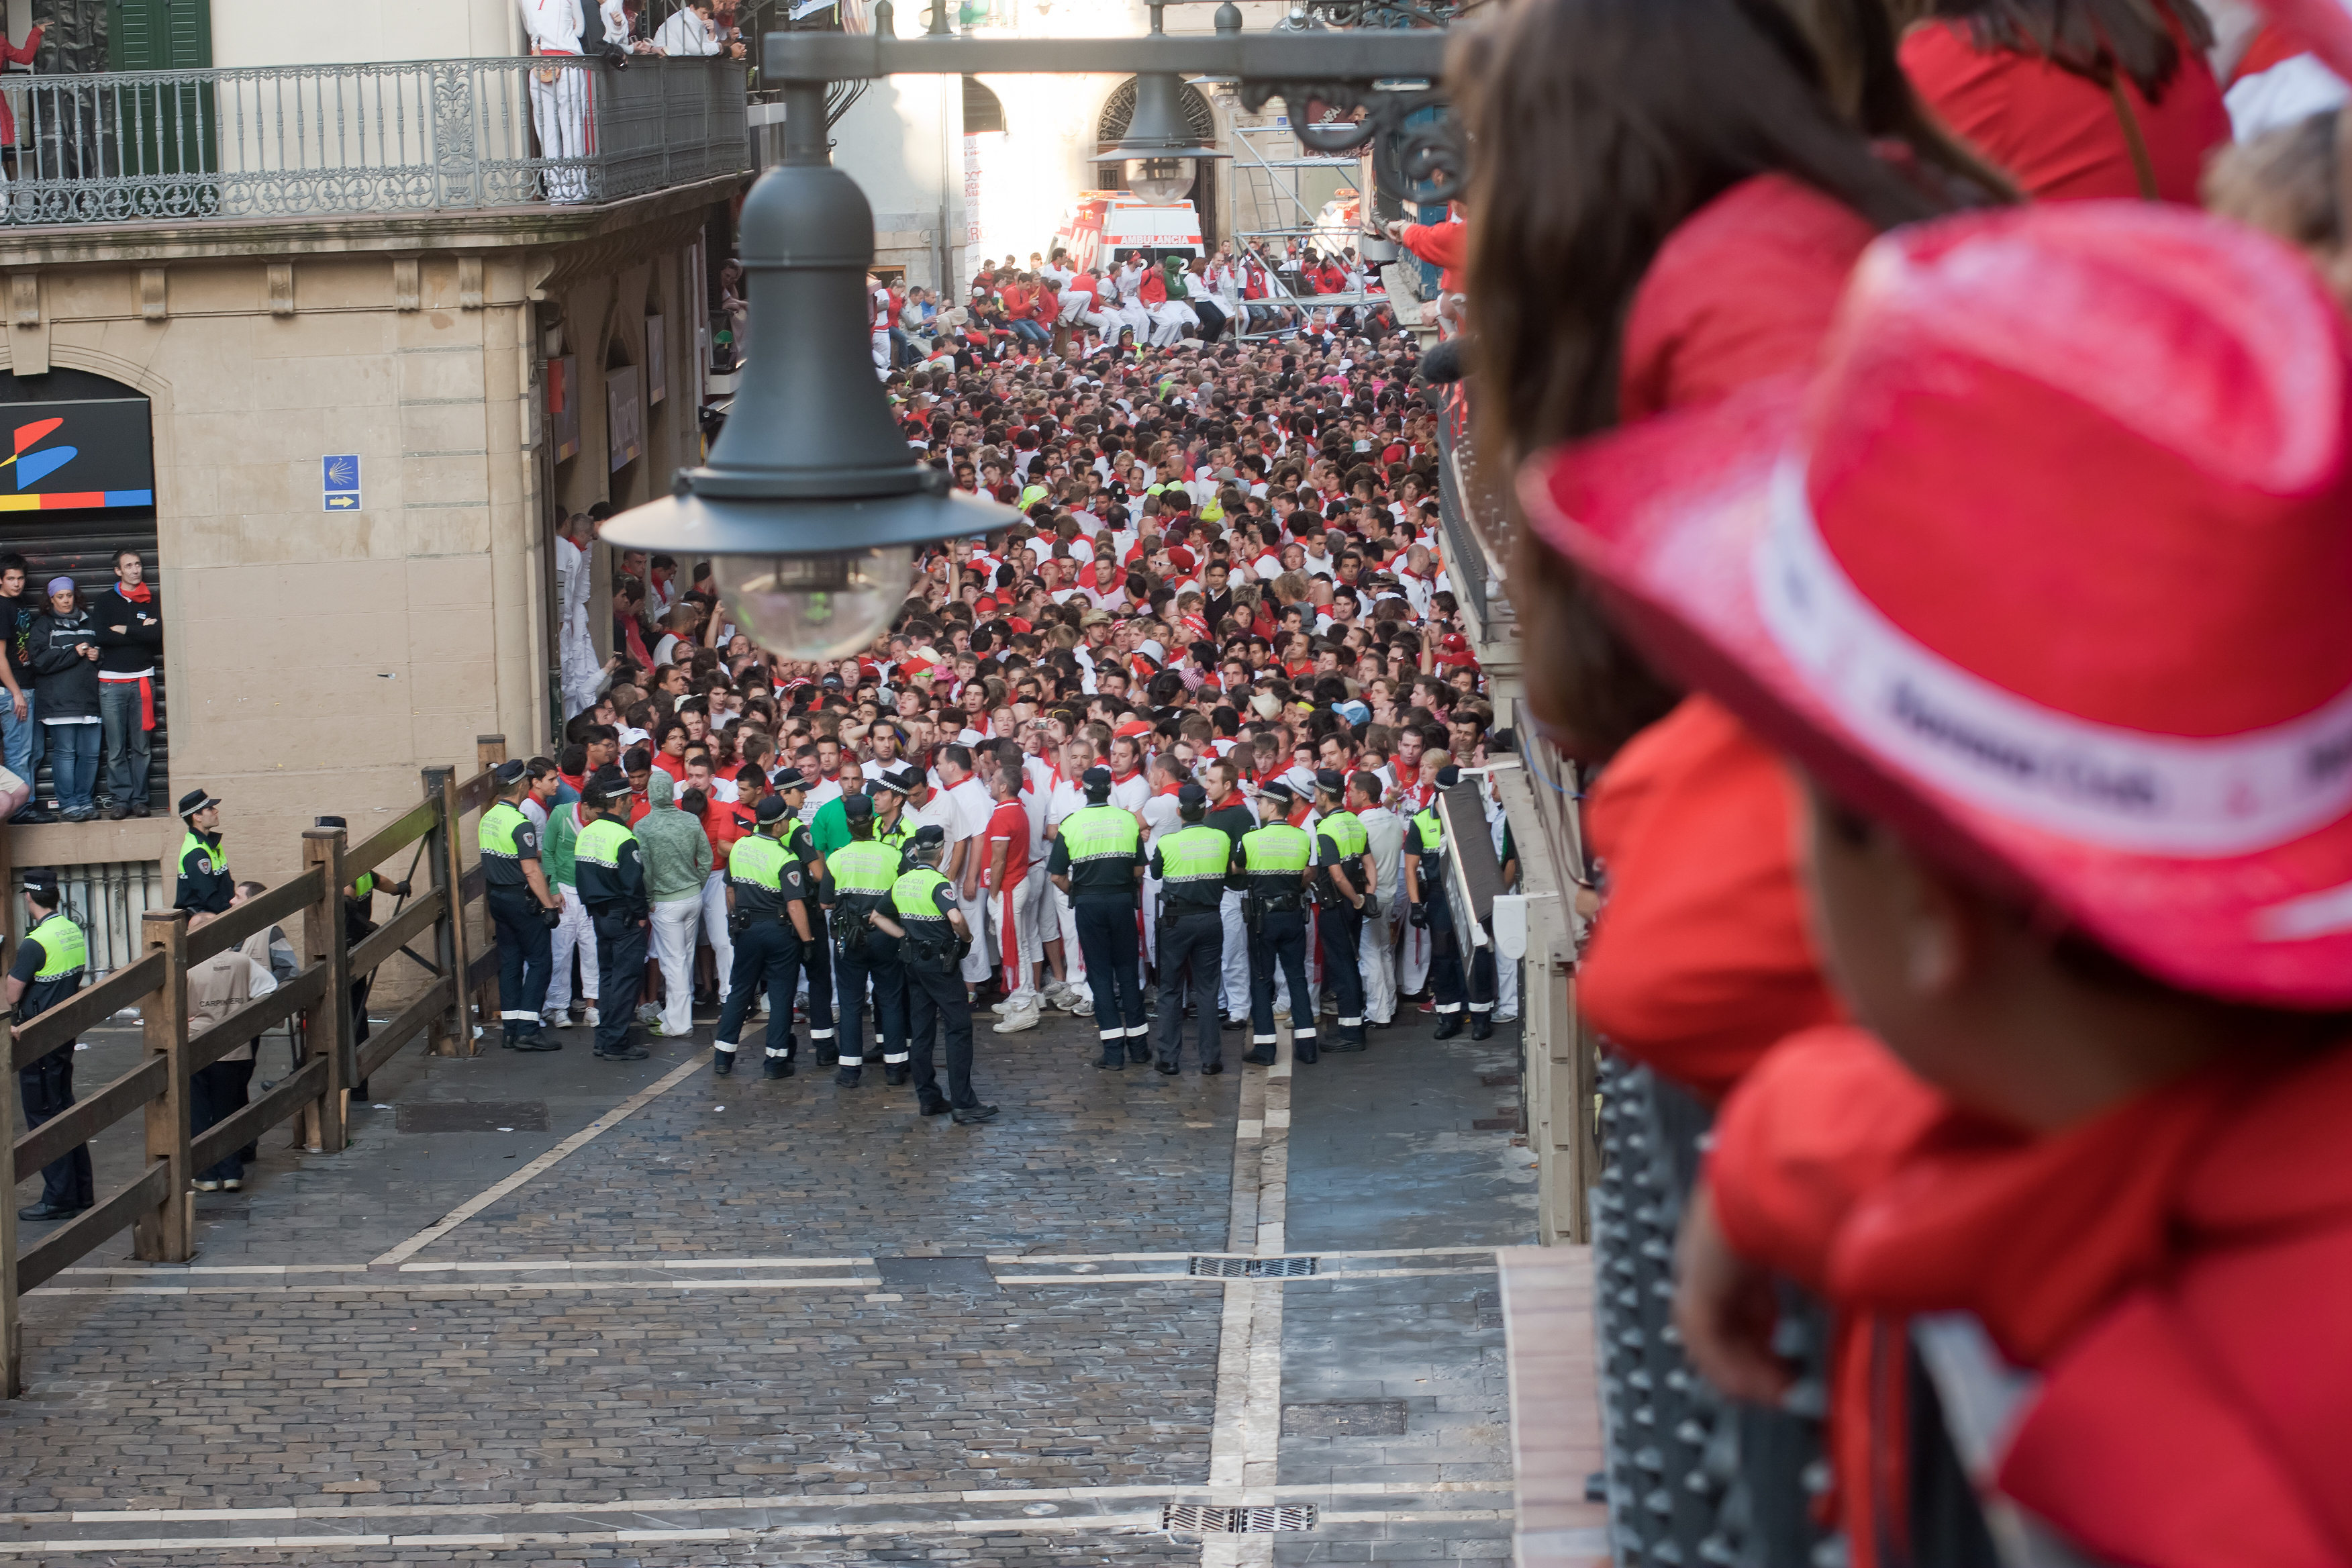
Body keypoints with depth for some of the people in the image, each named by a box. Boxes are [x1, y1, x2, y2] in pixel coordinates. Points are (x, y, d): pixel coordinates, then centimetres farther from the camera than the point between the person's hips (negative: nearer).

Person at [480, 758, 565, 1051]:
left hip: (497, 897, 9)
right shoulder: (520, 824, -19)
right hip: (521, 899, -9)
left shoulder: (488, 818, 8)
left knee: (510, 961, 12)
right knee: (540, 960, -3)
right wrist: (549, 906, -17)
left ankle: (511, 1029, 12)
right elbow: (531, 871, -21)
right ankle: (528, 1030, -9)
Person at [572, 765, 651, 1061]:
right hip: (623, 916, -8)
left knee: (607, 975, 16)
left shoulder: (585, 834, 6)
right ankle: (616, 1044, -4)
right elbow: (634, 881, -19)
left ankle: (605, 1040, 19)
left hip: (599, 914, 8)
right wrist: (640, 913, -7)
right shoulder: (623, 838, -18)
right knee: (626, 977, -3)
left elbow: (582, 876, 12)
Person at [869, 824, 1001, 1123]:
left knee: (920, 1030, 12)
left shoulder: (901, 883, 7)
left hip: (913, 963, 7)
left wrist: (905, 936, 14)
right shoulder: (937, 883, -16)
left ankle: (927, 1098, 15)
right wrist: (967, 938, -12)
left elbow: (876, 916, 16)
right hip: (940, 962, -7)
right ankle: (963, 1104, -7)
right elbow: (956, 918, -31)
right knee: (959, 1028, -4)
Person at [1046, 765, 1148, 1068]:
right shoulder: (1128, 819, -1)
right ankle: (1138, 1044, 15)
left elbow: (1057, 876, -5)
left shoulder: (1071, 824, -5)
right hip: (1123, 900, 2)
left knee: (1099, 972, 3)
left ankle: (1114, 1050, -1)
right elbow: (1139, 870, 3)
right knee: (1127, 969, 12)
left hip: (1088, 904, -1)